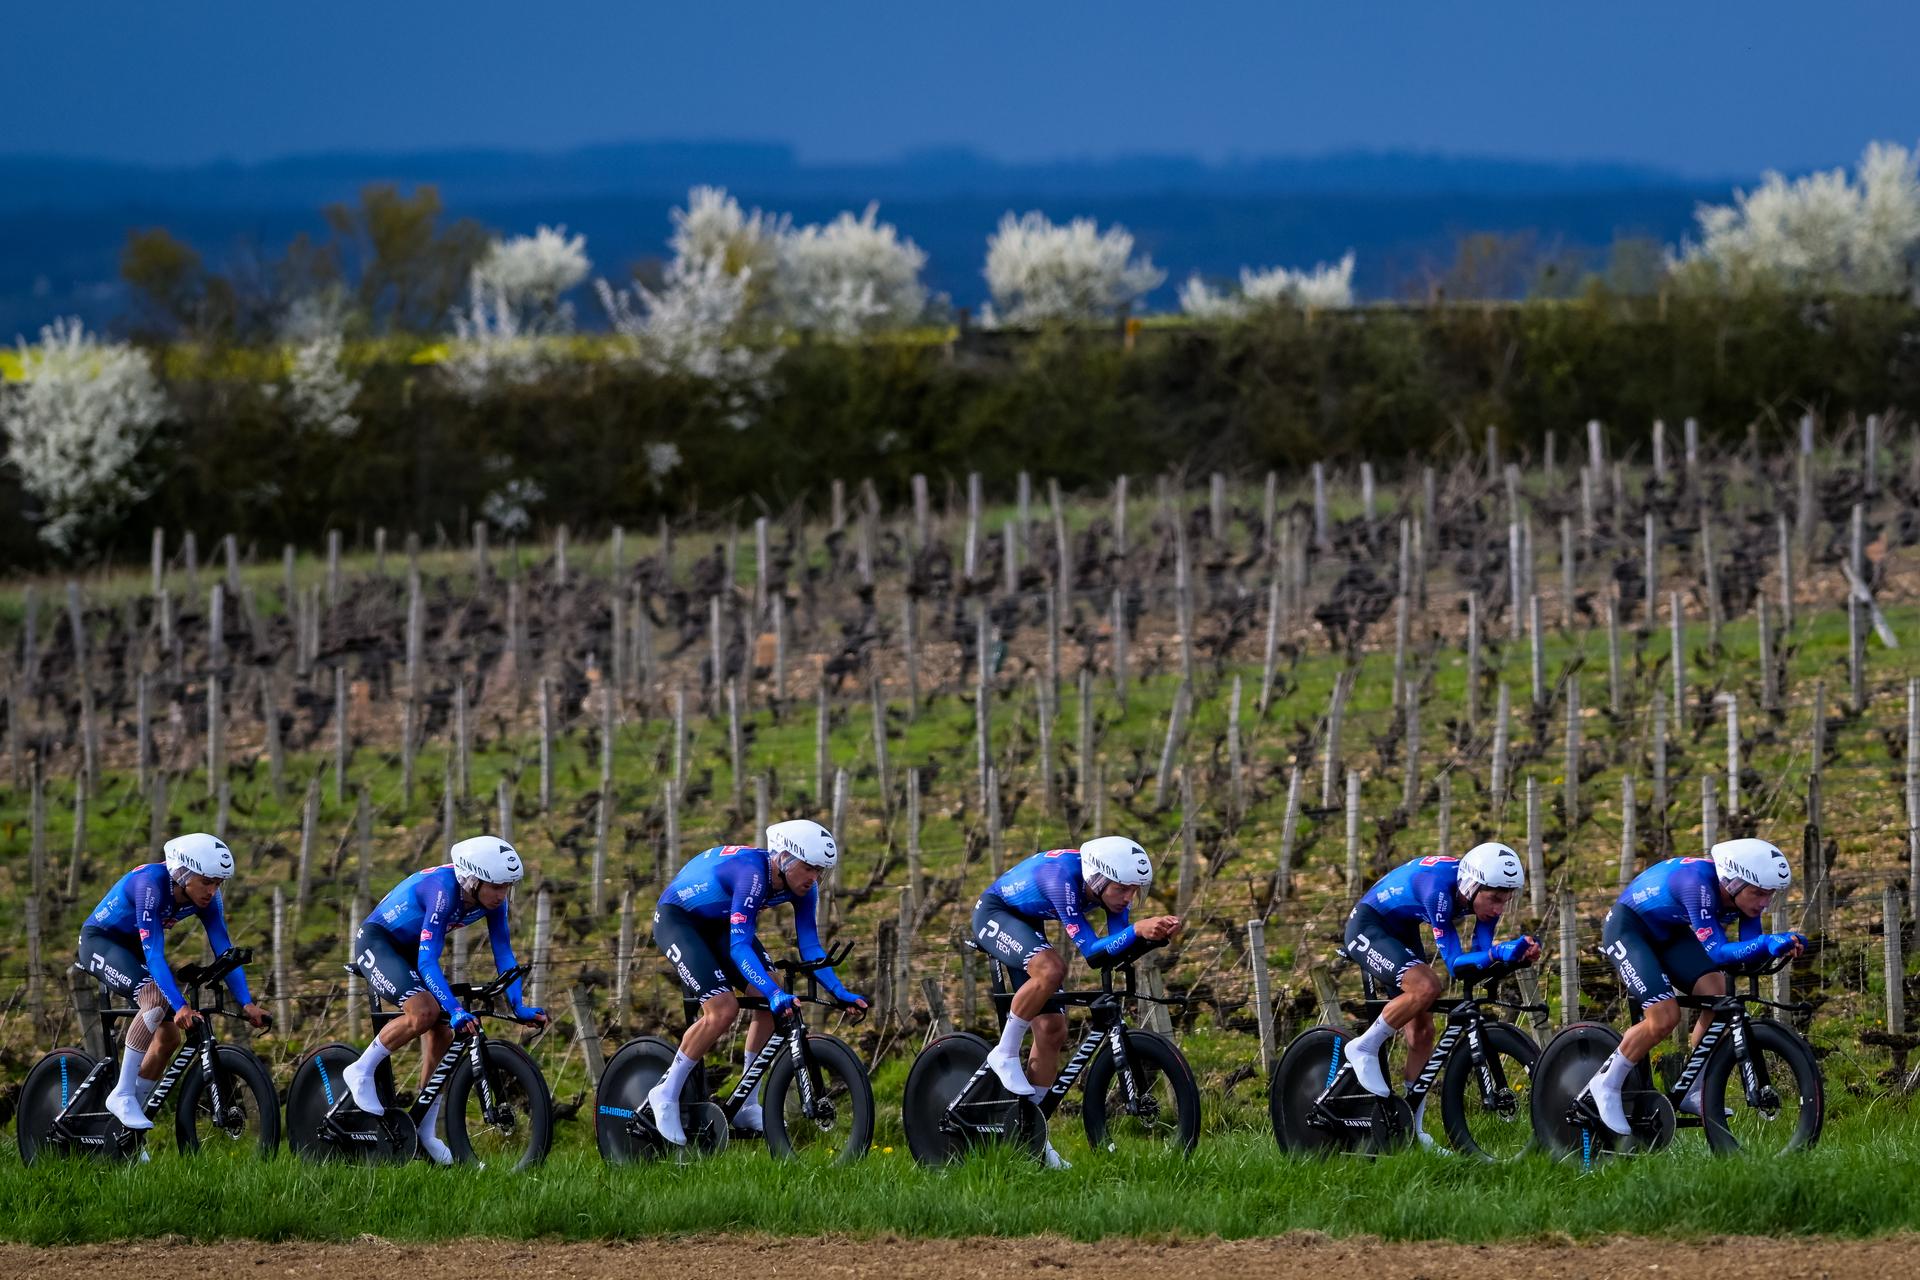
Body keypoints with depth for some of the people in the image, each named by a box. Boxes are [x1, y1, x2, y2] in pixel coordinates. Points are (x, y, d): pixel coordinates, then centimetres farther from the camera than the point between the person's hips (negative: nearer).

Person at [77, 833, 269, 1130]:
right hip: (100, 940, -8)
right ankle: (123, 1096, -28)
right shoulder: (150, 883, -34)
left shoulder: (206, 898, -14)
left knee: (169, 1037, -2)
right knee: (156, 996, -32)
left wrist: (246, 1003, -27)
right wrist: (180, 1006, -47)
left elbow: (224, 950, -14)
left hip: (131, 947, 8)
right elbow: (153, 953, -39)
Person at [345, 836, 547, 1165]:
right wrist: (456, 1010, -46)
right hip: (376, 942, -8)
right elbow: (427, 961, -39)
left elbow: (504, 954, -6)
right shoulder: (443, 891, -35)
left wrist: (519, 1006, -17)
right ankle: (361, 1072, -12)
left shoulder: (492, 900, -12)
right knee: (425, 1011, -30)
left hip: (410, 950, 8)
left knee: (444, 1033, -2)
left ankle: (426, 1132, 8)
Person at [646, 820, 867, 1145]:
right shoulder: (752, 874, -36)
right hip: (676, 919, -8)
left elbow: (810, 947, -8)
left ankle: (747, 1107, 3)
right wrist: (774, 993, -52)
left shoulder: (802, 887, -13)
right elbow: (739, 947, -42)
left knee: (773, 1002, -6)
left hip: (717, 923, 8)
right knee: (723, 1009, -24)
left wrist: (839, 992, -20)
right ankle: (666, 1095, -8)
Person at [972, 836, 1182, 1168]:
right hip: (994, 915, -8)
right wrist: (1138, 930, -51)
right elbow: (1090, 951, -39)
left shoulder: (1110, 881, -15)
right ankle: (1005, 1055, -18)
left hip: (1026, 925, 8)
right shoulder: (1064, 878, -37)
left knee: (1053, 1032, 1)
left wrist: (1157, 933, -34)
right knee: (1051, 968, -36)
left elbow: (1122, 949, -16)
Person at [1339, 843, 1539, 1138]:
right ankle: (1364, 1049, -13)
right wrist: (1497, 953, -49)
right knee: (1426, 986, -32)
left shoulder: (1484, 892, -14)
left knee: (1422, 1032, 2)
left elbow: (1481, 956, -14)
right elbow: (1455, 963, -35)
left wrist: (1520, 955, -32)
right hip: (1368, 927, -8)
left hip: (1402, 932, 8)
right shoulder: (1440, 888, -36)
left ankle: (1412, 1129, 8)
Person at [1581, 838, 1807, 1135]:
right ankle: (1606, 1084, -2)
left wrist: (1779, 946, -34)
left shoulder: (1744, 892, -14)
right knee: (1665, 1017, -22)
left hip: (1669, 932, 7)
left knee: (1718, 993, -15)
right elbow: (1716, 952, -40)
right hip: (1627, 928, -7)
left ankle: (1693, 1092, -2)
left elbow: (1750, 948, -13)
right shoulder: (1698, 882, -37)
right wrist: (1766, 943, -53)